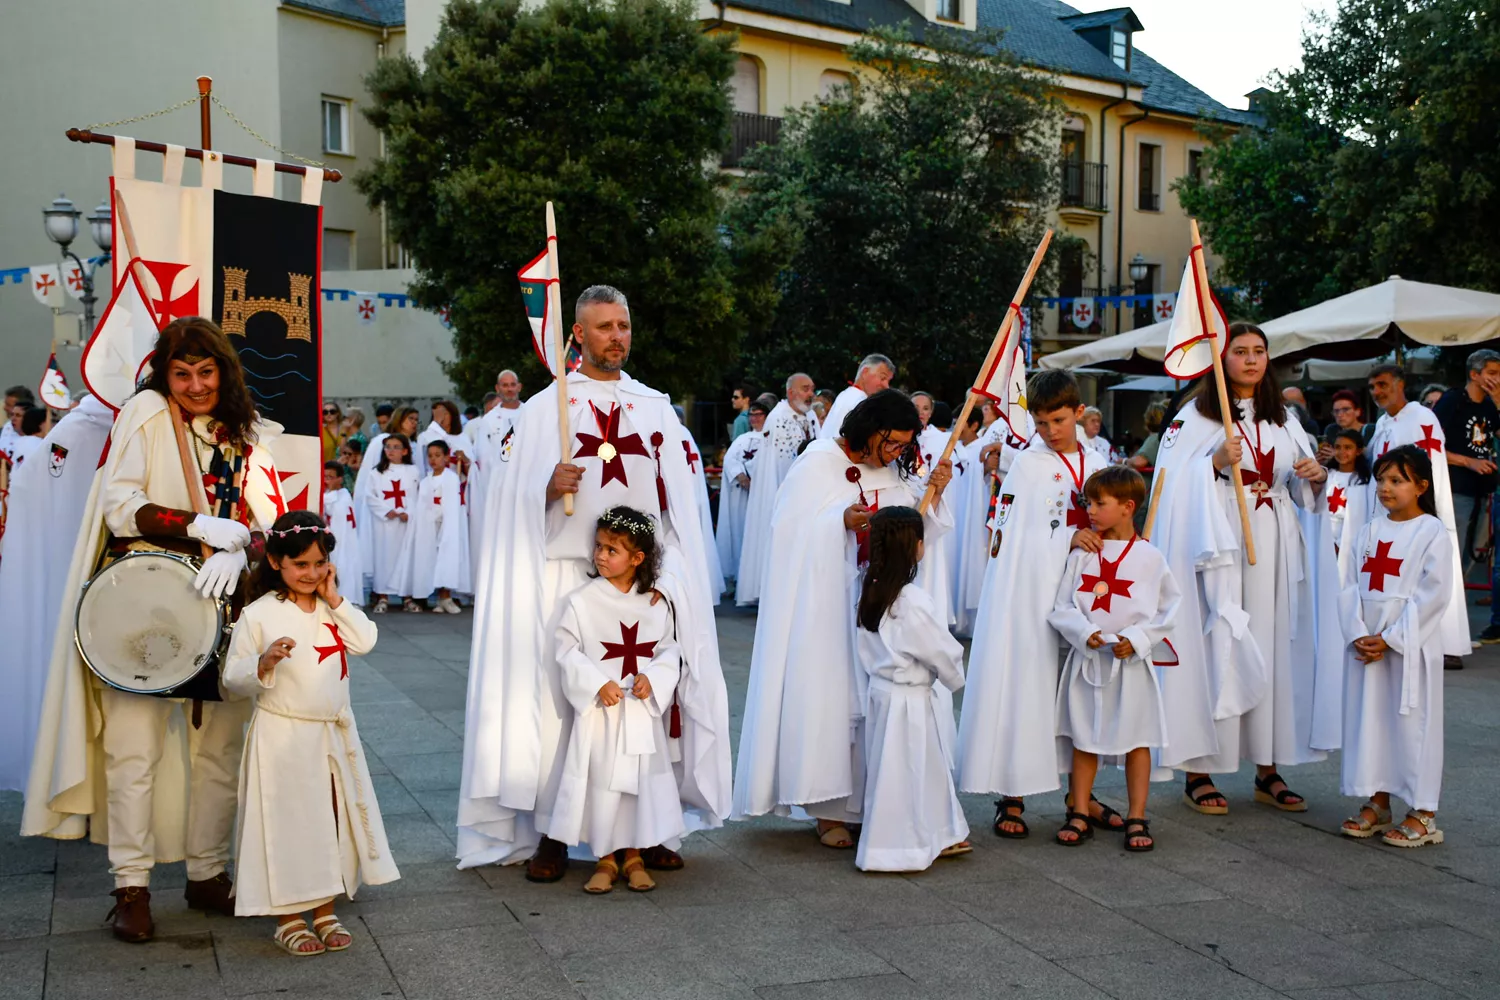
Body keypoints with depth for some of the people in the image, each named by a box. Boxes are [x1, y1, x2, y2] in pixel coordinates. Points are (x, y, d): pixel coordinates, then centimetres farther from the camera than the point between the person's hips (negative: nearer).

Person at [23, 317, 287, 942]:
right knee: (135, 750, -6)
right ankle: (131, 886, 4)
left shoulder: (248, 435, 10)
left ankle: (207, 873, 21)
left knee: (220, 750, 8)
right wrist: (202, 528, -18)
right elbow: (119, 507, -8)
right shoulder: (144, 414, 0)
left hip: (220, 606, 4)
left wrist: (236, 553, -20)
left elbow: (268, 519, 1)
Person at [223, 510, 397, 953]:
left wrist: (335, 600, -10)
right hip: (282, 738, -5)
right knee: (286, 826, 2)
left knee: (331, 821, 12)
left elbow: (365, 641, -9)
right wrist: (263, 663, -28)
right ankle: (288, 918, 16)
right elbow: (233, 679, -9)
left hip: (333, 735, 5)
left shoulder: (333, 608, 6)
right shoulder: (258, 615, -9)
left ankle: (325, 912, 25)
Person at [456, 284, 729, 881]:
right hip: (567, 577, -2)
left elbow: (678, 501, 12)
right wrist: (549, 489, -18)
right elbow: (516, 501, 3)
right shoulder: (544, 407, 6)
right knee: (558, 697, -6)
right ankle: (550, 833, 2)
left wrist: (668, 576, 2)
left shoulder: (655, 408, 13)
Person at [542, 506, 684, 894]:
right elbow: (567, 651, -7)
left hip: (644, 712, 2)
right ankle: (605, 858, 14)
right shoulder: (581, 601, -6)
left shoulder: (655, 604, 1)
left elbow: (669, 650, 5)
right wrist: (598, 684, -18)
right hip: (599, 713, -2)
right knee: (601, 782, -1)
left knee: (643, 781, 6)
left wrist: (652, 677, -14)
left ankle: (634, 855, 21)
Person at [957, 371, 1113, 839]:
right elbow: (1010, 536, -7)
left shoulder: (1095, 463, 11)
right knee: (1023, 684, -4)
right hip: (1031, 592, -5)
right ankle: (1011, 797, 3)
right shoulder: (1027, 464, -2)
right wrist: (1069, 538, -13)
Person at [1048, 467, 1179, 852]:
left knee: (1137, 738, 5)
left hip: (1132, 660, -2)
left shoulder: (1150, 557, -2)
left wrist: (1137, 639, -12)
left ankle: (1136, 819, 14)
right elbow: (1061, 606, 1)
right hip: (1087, 658, 2)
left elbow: (1169, 609, 0)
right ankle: (1080, 816, 17)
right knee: (1083, 739, 8)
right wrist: (1084, 631, -16)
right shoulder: (1082, 554, 2)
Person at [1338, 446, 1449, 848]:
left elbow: (1433, 594, -13)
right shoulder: (1370, 531, 10)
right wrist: (1359, 635, -7)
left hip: (1411, 647, -6)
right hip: (1366, 645, 6)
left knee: (1413, 723, -2)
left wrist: (1390, 639, -14)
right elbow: (1351, 585, 7)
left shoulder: (1433, 533, -7)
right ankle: (1377, 803, 22)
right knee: (1369, 720, 10)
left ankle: (1423, 814, 8)